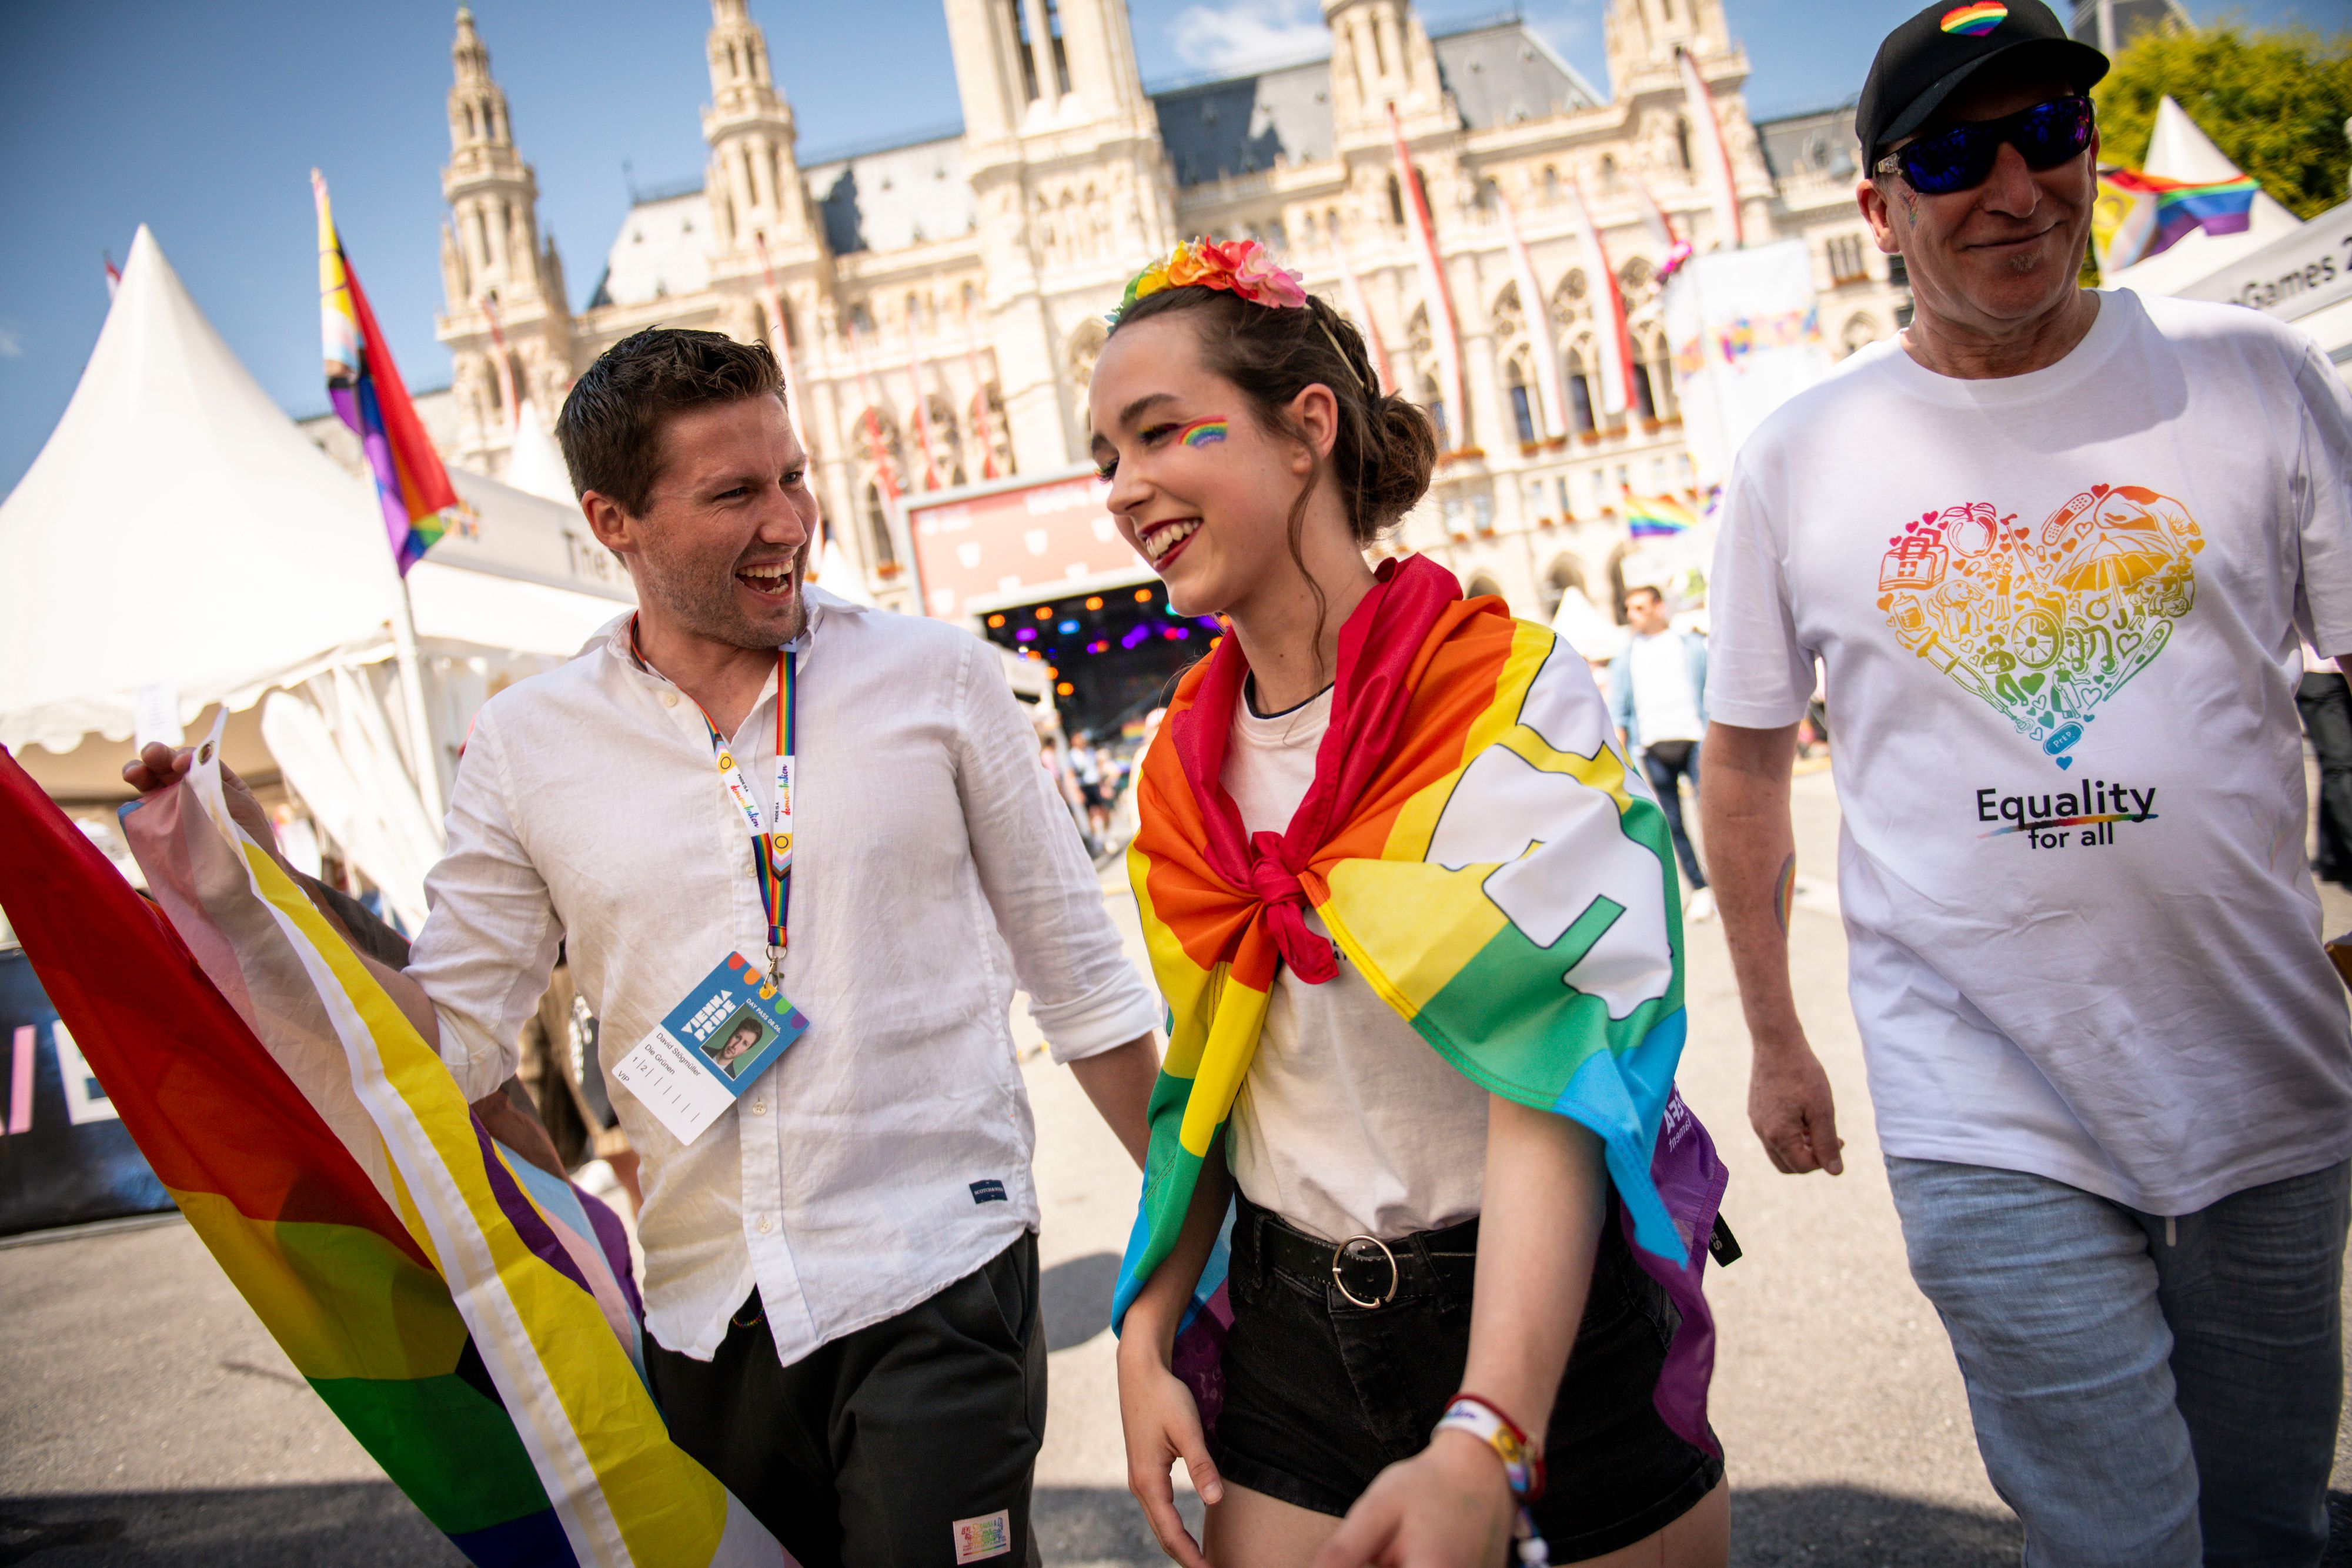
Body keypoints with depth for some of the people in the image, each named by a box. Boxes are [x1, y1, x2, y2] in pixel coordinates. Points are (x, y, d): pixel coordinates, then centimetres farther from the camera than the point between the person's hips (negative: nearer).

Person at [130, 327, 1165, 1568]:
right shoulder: (526, 746, 2)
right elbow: (450, 1040, 5)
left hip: (935, 1282, -2)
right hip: (702, 1312, 3)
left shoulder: (935, 676, -2)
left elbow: (1079, 978, 3)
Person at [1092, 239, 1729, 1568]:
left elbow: (1548, 1086, -25)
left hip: (1551, 1319, -4)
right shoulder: (1188, 761, 1)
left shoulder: (1513, 691, -16)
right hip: (1292, 1328, 4)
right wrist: (1149, 1336, 2)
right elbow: (1204, 1081, 9)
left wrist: (1484, 1442, -34)